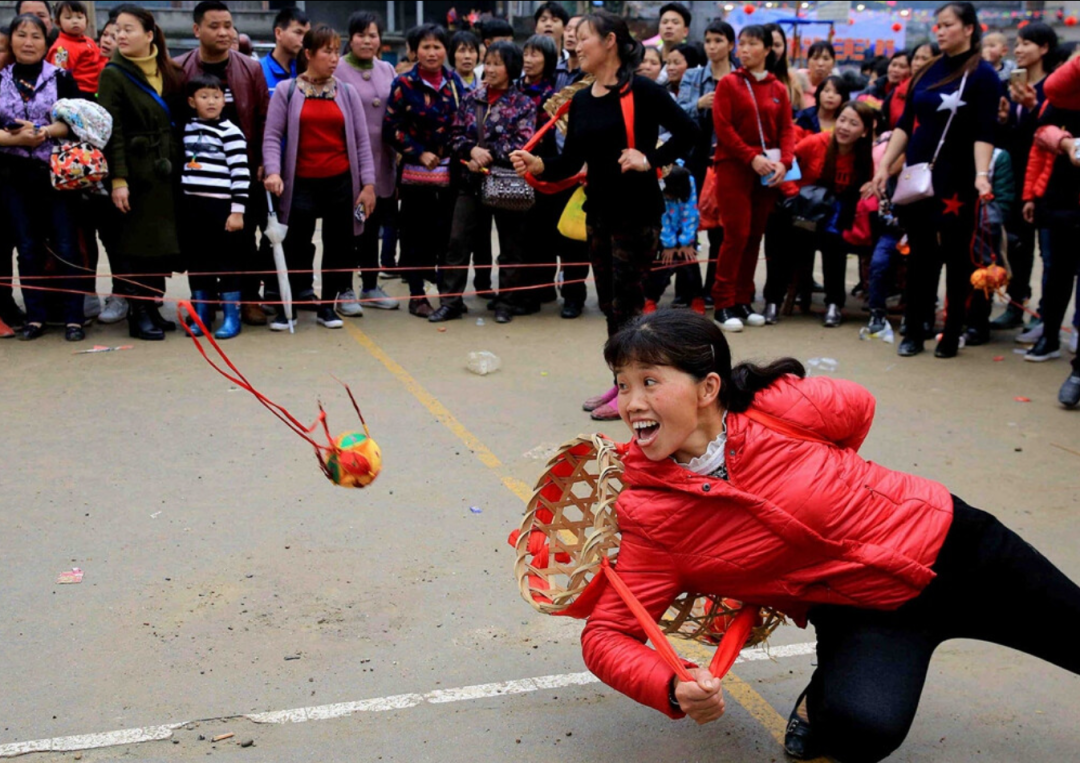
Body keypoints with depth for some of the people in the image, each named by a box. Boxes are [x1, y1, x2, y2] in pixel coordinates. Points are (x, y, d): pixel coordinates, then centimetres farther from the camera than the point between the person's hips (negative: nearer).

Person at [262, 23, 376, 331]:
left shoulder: (347, 92, 6)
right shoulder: (286, 91, 0)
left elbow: (362, 140, 5)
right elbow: (272, 136, -3)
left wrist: (368, 183, -2)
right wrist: (273, 171, -19)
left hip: (341, 182, 2)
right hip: (301, 184, -2)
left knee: (339, 246, 7)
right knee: (295, 247, 0)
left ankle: (328, 306, 20)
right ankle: (286, 307, 12)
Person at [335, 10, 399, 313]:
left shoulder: (387, 70, 10)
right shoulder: (337, 71, -6)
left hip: (381, 162, 5)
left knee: (372, 226, 13)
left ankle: (370, 287, 23)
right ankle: (345, 291, 11)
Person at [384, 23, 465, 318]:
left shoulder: (454, 81, 8)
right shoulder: (404, 84, -4)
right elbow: (391, 129, -6)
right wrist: (420, 154, -13)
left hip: (451, 171, 4)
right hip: (416, 172, -3)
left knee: (449, 231, 8)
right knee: (416, 234, 2)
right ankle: (417, 295, 11)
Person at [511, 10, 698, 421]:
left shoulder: (641, 90, -12)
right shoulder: (581, 100, 9)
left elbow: (688, 132, -15)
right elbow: (572, 161, 7)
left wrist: (650, 160, -21)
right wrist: (537, 165, -10)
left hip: (637, 213, -7)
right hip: (598, 212, 7)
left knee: (627, 303, -2)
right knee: (609, 304, 13)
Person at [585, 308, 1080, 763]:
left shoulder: (784, 408, -21)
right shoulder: (653, 518, -18)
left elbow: (857, 406, 2)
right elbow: (606, 635, -17)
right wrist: (674, 690, -35)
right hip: (864, 617, -1)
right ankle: (823, 698, 1)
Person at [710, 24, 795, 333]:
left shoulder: (779, 89, 10)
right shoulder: (729, 83, 0)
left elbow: (787, 129, 6)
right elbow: (722, 128, -8)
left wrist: (784, 162, -11)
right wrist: (752, 157, -17)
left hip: (768, 172, 4)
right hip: (734, 168, -4)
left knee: (755, 236, 6)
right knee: (737, 234, -9)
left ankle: (743, 300, 14)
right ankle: (724, 304, -3)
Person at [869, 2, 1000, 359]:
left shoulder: (983, 75, -5)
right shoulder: (927, 72, 10)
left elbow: (984, 132, -13)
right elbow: (905, 124, 11)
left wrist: (982, 174, -25)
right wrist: (885, 164, 3)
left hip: (955, 181, -5)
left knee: (956, 256, 3)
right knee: (920, 255, 7)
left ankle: (952, 334, 12)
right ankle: (914, 332, 13)